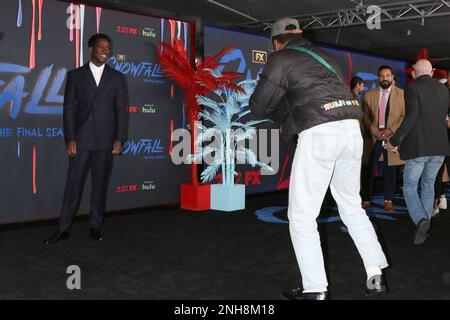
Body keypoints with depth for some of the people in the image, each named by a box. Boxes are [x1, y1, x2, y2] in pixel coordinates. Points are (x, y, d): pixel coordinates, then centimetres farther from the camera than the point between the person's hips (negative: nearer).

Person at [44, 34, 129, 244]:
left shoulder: (117, 78, 9)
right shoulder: (75, 75, 8)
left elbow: (121, 110, 4)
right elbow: (69, 108, 3)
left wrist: (119, 139, -5)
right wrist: (70, 138, -6)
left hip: (105, 140, 1)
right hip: (81, 139, 0)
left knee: (100, 184, 5)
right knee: (73, 183, 1)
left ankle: (95, 227, 16)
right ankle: (63, 229, 8)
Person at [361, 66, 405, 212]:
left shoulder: (402, 94, 3)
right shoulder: (369, 95, 9)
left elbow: (405, 116, -2)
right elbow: (365, 116, 6)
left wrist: (392, 130, -13)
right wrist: (374, 130, -9)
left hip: (393, 137, -1)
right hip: (374, 137, 1)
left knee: (390, 170, 3)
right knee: (369, 169, 1)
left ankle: (388, 201, 13)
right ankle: (366, 200, 10)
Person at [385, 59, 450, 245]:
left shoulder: (412, 88, -8)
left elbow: (411, 116, -20)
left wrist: (394, 140, -17)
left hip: (417, 146, -5)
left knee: (410, 186, 6)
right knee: (428, 184, 17)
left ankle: (420, 219, -17)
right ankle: (424, 226, 19)